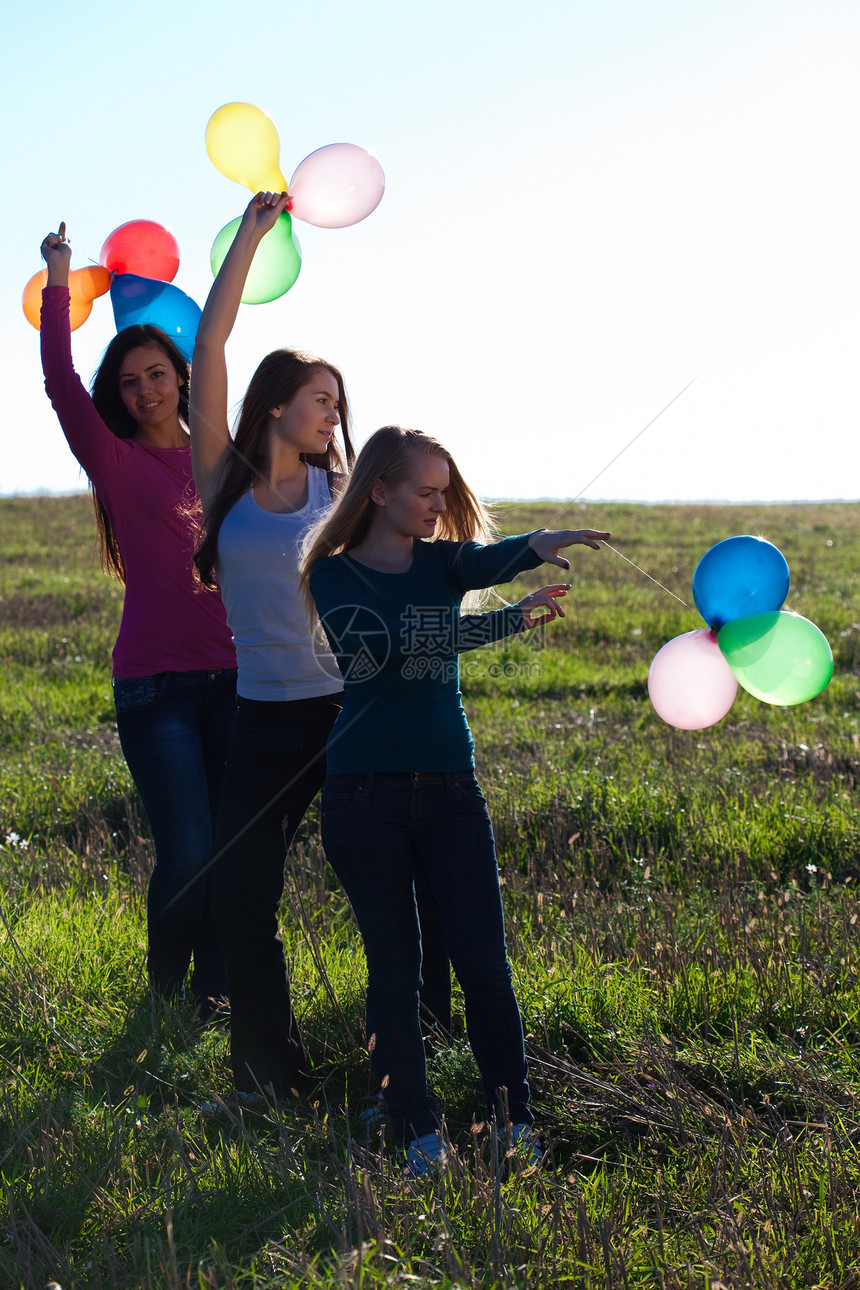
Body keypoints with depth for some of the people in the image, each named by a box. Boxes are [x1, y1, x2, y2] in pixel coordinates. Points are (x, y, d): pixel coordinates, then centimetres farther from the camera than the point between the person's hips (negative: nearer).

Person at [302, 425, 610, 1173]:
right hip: (366, 794, -3)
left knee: (484, 962, -1)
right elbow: (389, 644, -18)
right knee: (395, 968, 3)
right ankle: (419, 1135, 11)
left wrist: (540, 546, -39)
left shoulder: (441, 562, 9)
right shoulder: (335, 576, -2)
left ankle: (515, 1124, 8)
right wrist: (510, 621, -25)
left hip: (451, 788, 3)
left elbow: (490, 560, -14)